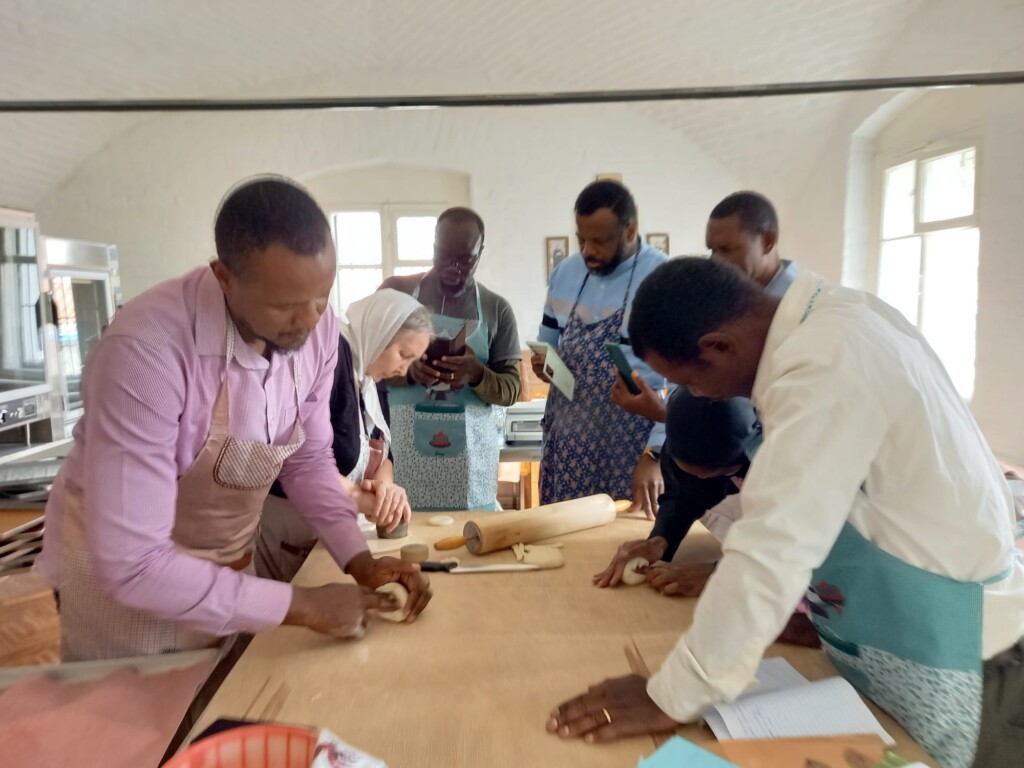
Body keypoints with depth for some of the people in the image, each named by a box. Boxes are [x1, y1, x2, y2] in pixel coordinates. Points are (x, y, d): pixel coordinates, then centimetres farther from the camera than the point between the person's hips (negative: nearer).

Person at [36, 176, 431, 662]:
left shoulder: (318, 330, -16)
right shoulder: (145, 350, -35)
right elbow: (134, 564, -32)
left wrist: (360, 561, -12)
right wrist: (301, 605, -28)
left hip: (229, 563, 6)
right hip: (119, 571, -5)